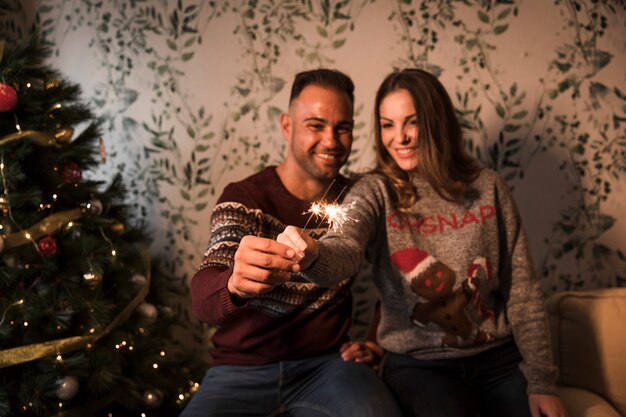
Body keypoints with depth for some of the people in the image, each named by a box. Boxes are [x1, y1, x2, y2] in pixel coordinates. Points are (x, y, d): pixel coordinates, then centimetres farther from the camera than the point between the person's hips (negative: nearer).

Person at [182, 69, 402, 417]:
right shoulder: (244, 198, -6)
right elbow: (204, 299, -21)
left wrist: (375, 341, 6)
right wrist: (235, 284, -44)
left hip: (327, 363, 2)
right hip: (243, 369, -1)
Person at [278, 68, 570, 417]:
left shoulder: (487, 187, 1)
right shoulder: (376, 192, -4)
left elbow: (522, 290, 4)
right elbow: (344, 251, -25)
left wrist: (542, 381, -1)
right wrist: (311, 255, -49)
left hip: (499, 358, 3)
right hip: (419, 364, -2)